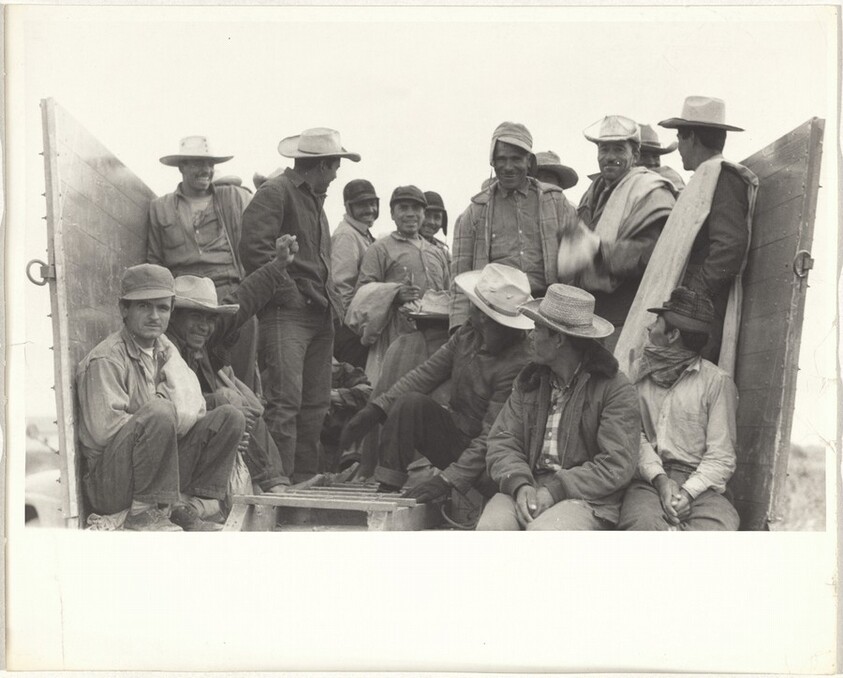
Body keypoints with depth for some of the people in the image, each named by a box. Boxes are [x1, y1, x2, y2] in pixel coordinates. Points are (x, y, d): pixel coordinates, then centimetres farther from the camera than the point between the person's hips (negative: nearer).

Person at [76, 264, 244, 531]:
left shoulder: (165, 349, 13)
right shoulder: (106, 360, -13)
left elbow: (194, 407, 5)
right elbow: (104, 430, -22)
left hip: (162, 469, 8)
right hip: (109, 482, -8)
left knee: (230, 416, -3)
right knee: (160, 414, -35)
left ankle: (193, 506, -6)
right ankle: (144, 511, -22)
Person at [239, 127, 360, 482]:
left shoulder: (314, 199, 25)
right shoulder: (274, 193, -5)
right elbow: (254, 248, -17)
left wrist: (332, 300, 13)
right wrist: (291, 294, -16)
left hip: (319, 315, 9)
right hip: (287, 313, -9)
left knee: (316, 402, 9)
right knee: (285, 400, -12)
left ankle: (307, 479, 15)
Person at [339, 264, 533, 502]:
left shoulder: (517, 364, -25)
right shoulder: (468, 334, -4)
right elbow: (426, 373, 0)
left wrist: (448, 480, -31)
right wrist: (376, 409, -12)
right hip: (454, 433, 7)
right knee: (410, 402, -17)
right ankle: (387, 489, -13)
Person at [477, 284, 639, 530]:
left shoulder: (615, 389, -3)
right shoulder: (529, 381, 14)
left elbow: (616, 466, -10)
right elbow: (501, 442, 8)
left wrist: (554, 491, -17)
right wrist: (520, 484, -14)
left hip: (587, 498, -4)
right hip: (529, 488, 4)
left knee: (542, 531, -34)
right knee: (491, 525, -27)